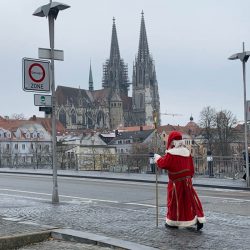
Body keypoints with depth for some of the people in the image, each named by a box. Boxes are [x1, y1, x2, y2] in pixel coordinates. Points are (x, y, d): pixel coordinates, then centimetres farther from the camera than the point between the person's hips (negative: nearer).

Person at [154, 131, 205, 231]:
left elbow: (163, 164, -12)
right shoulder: (187, 152, 4)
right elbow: (191, 167, 10)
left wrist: (158, 158, 7)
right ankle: (199, 219, 2)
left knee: (175, 201, 6)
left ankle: (173, 222, 17)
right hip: (187, 180, 5)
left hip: (176, 182, -5)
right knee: (191, 199, 9)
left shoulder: (171, 154, -17)